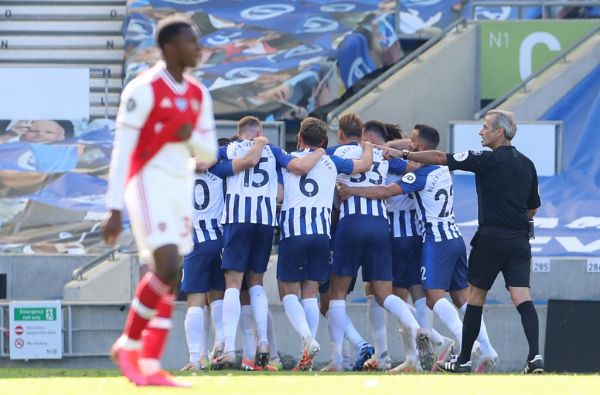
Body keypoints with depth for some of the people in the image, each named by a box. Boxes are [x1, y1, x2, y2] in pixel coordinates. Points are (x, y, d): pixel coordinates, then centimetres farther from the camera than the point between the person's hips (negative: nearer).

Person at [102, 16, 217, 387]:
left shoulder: (199, 95, 11)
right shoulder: (144, 90, -11)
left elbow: (209, 154, 16)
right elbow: (122, 150, -12)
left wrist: (191, 137, -8)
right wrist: (115, 209, -15)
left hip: (181, 188, 8)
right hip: (149, 185, -8)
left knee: (170, 280, 4)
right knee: (167, 267, -18)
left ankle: (150, 365, 6)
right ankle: (128, 343, -1)